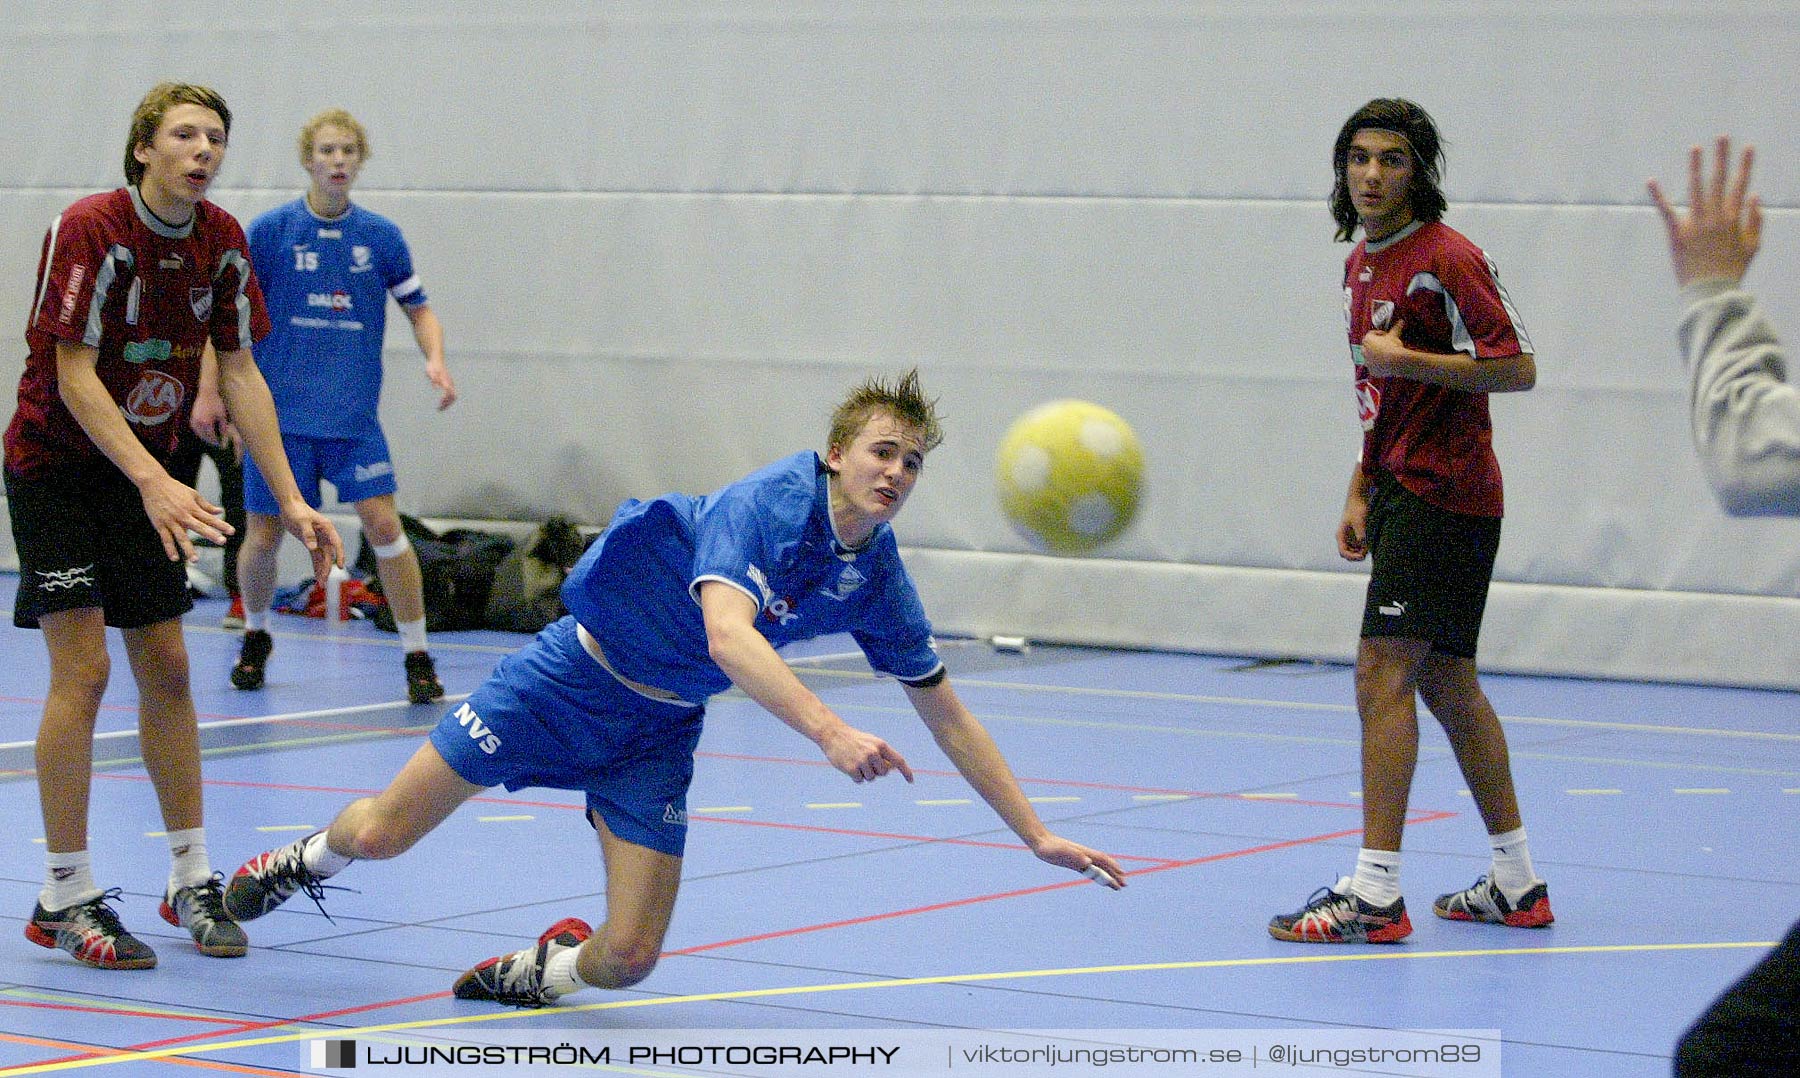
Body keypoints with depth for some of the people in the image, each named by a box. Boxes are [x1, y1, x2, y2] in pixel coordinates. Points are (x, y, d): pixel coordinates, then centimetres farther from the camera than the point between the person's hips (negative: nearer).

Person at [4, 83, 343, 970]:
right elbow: (75, 377, -24)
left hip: (146, 472, 6)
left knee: (166, 669, 8)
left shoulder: (221, 242, -3)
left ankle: (192, 881, 17)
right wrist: (154, 484, -34)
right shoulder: (88, 230, -22)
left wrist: (291, 501, -4)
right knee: (82, 668, -12)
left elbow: (240, 374, 2)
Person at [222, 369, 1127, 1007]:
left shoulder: (878, 581, -6)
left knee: (628, 958, -10)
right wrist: (830, 732, -53)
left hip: (659, 731, 5)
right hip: (574, 679, -5)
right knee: (381, 833, 0)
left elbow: (947, 717, 4)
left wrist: (1037, 836, 2)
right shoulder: (770, 500, -25)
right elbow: (726, 634, -41)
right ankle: (311, 858, 36)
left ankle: (544, 968, 25)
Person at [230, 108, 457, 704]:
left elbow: (419, 309, 11)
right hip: (279, 411, -1)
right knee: (264, 537, 3)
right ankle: (256, 639, 31)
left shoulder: (380, 236, 2)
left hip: (353, 414, 1)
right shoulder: (268, 230, -2)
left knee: (383, 524, -11)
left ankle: (417, 657, -1)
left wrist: (435, 359, -8)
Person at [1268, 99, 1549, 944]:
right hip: (1403, 492, 10)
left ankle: (1374, 894, -16)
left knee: (1382, 674, -15)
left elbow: (1516, 367, -17)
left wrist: (1405, 358, -18)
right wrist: (1361, 492, 17)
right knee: (1446, 683, 14)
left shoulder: (1445, 259, -13)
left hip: (1444, 495, -10)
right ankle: (1516, 884, 22)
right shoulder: (1364, 264, 16)